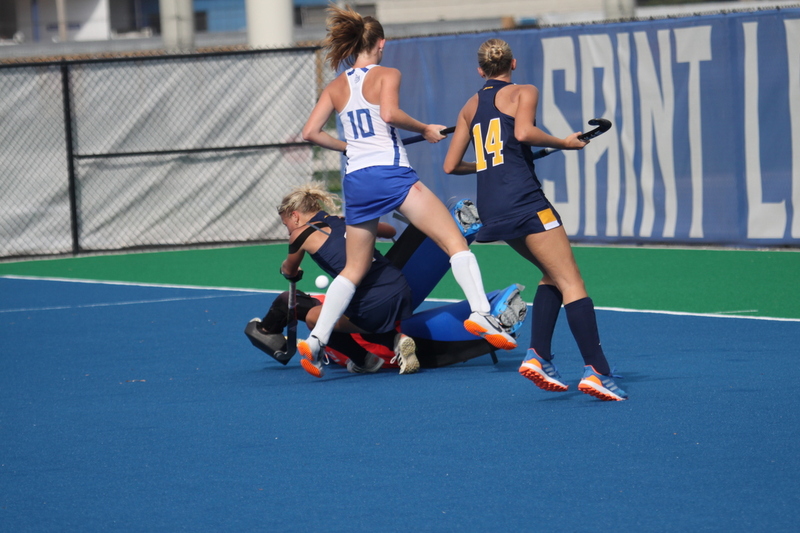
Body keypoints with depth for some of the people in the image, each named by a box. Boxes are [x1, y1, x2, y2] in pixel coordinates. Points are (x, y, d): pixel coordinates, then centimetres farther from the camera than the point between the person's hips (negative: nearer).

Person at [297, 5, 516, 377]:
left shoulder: (335, 87, 15)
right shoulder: (386, 75, 2)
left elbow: (310, 132, 9)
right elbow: (389, 113, -17)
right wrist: (425, 130, -5)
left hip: (355, 179, 6)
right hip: (391, 172, -6)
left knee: (355, 269, 15)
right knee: (455, 241, -8)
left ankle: (316, 338, 2)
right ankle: (480, 313, -27)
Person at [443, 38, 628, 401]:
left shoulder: (470, 107, 20)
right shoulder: (523, 93, 5)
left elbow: (451, 165, 20)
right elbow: (523, 132, -16)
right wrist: (564, 143, -4)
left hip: (490, 208, 7)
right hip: (523, 200, -7)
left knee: (553, 276, 20)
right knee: (571, 283, -8)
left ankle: (538, 356, 5)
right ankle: (596, 370, -21)